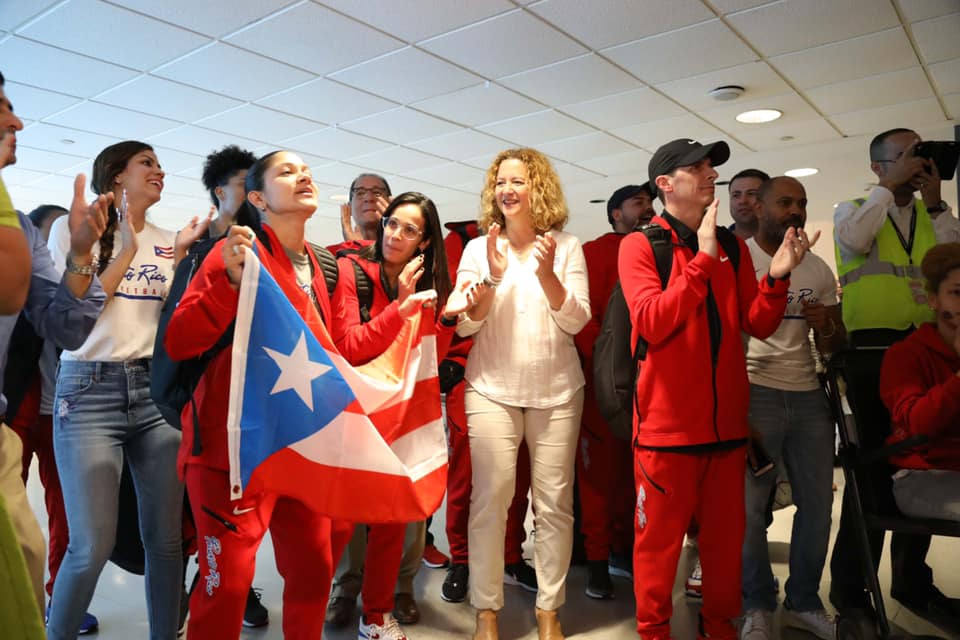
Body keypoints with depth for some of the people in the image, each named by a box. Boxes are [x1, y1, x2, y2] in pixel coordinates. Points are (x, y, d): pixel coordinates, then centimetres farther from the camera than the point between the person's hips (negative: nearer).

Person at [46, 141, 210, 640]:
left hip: (157, 389, 4)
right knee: (93, 545, -6)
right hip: (90, 390, -4)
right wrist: (128, 250, -9)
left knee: (165, 537, 5)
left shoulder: (167, 241, 14)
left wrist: (181, 255, -1)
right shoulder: (73, 228, 3)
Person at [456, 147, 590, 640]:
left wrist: (547, 274, -20)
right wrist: (492, 276, -17)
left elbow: (575, 321, -4)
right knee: (490, 498, -1)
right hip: (492, 390, 0)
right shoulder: (478, 248, 3)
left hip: (557, 391, 1)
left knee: (554, 501, 4)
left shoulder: (567, 246, 2)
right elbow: (464, 325, -2)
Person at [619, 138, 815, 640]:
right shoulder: (640, 245, -5)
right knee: (659, 537, 6)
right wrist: (703, 259, -21)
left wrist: (776, 277, -10)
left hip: (727, 420, 5)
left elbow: (758, 325, 6)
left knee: (726, 535, 15)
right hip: (667, 422, -5)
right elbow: (652, 324, -19)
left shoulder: (732, 246, 11)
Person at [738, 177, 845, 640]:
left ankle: (803, 602, 26)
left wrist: (826, 325, -9)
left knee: (818, 503, 9)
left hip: (809, 396, 5)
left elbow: (833, 345, 16)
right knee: (747, 505, -1)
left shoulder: (818, 269, 12)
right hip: (752, 393, -5)